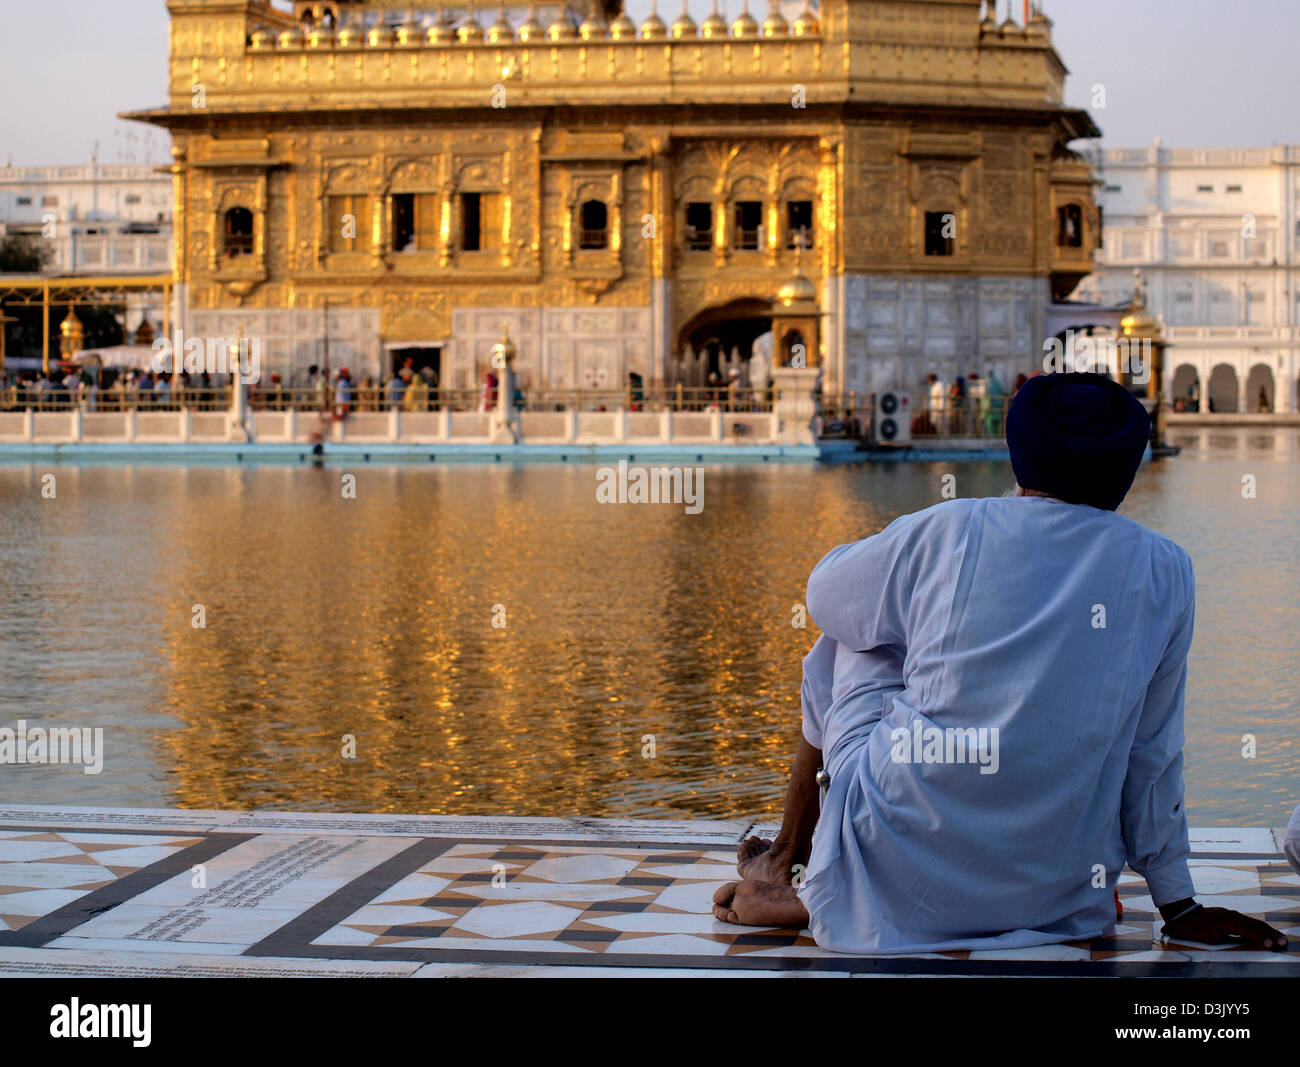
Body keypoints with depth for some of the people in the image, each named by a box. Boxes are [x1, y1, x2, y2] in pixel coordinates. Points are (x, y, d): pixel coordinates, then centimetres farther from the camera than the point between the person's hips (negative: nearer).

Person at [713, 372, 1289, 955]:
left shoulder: (946, 530, -4)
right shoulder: (1166, 570, 2)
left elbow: (824, 593, 16)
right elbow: (1152, 753, 7)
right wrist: (1178, 905, 18)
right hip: (1055, 901, 2)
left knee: (849, 649, 23)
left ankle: (784, 867, 38)